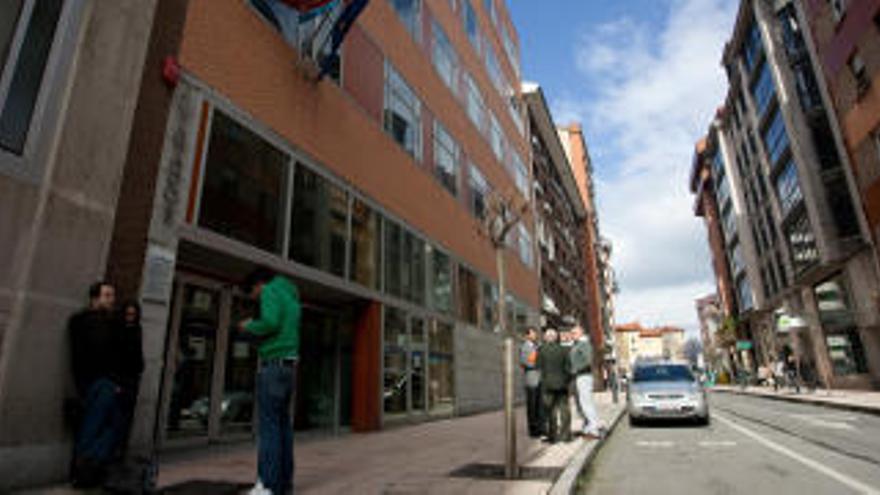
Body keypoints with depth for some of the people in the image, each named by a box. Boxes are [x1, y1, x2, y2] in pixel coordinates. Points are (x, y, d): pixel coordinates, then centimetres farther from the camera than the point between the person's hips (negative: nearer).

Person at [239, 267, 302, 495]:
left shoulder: (270, 290, -2)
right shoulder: (291, 297, 23)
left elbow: (271, 323, -17)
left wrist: (249, 326, 0)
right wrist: (254, 329, 20)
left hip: (274, 364, -8)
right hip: (289, 366, 8)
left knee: (269, 424, -8)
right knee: (283, 422, 9)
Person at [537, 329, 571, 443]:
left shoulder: (541, 350, -6)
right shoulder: (563, 350, -1)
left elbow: (539, 367, -4)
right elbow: (567, 368, 1)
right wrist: (566, 380, 12)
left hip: (548, 384, -1)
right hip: (562, 383, 2)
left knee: (551, 411, 6)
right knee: (564, 409, 9)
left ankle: (553, 436, 8)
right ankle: (566, 434, 11)